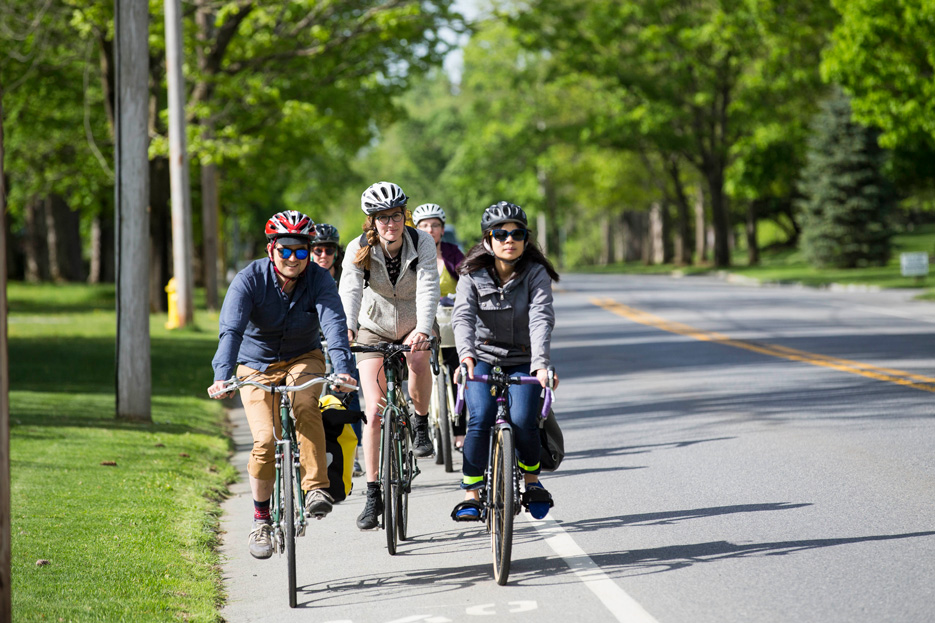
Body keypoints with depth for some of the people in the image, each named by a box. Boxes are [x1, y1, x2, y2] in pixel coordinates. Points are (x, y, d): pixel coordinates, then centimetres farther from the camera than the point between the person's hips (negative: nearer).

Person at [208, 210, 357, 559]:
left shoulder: (318, 279, -17)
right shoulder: (249, 280, -20)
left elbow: (334, 323, -31)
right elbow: (231, 330, -31)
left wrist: (343, 369, -48)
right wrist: (222, 376, -48)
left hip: (303, 358, 1)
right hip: (257, 364, -1)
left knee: (305, 404, -33)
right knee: (265, 440, -16)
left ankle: (316, 488, -30)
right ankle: (261, 519, 3)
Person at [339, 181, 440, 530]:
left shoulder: (421, 243, -20)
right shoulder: (359, 250, -18)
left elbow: (427, 288, -33)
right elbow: (350, 290, -33)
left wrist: (422, 329, -50)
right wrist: (347, 327, -53)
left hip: (414, 325, 0)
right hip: (374, 328, 0)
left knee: (419, 359, -34)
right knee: (374, 410, -10)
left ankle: (421, 426, -5)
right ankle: (373, 495, -4)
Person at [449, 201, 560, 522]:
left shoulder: (536, 273, -10)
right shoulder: (473, 274, -7)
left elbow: (542, 317, -23)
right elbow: (462, 316, -22)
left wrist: (541, 362, -39)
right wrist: (466, 353, -42)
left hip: (523, 361, 0)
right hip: (484, 357, 0)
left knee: (523, 421, -21)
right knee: (480, 421, -22)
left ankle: (531, 479, 8)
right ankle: (471, 494, -10)